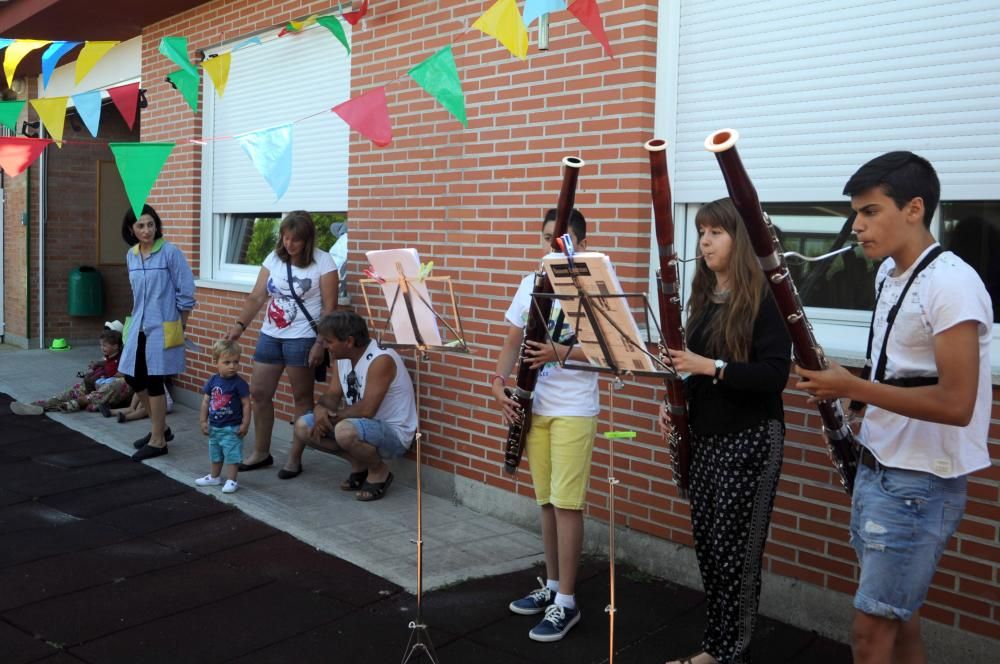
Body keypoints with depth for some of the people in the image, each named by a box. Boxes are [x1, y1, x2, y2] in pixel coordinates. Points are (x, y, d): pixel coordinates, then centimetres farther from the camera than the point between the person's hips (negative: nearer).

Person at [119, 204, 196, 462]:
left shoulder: (170, 252, -11)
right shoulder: (131, 256, 7)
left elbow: (186, 292, -9)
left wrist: (181, 326, -5)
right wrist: (139, 318, 17)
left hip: (162, 327, -6)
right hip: (138, 326, 6)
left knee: (154, 381, -3)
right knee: (133, 377, 9)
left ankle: (158, 441, 10)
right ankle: (159, 427, 29)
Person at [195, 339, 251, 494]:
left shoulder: (239, 383, -16)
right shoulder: (213, 381, -2)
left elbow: (246, 404, -14)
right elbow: (206, 401, 6)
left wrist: (245, 424, -14)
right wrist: (203, 421, 5)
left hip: (232, 428, -6)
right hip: (214, 427, 6)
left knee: (232, 454, 0)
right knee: (215, 453, 21)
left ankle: (231, 480, 10)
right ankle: (215, 477, 37)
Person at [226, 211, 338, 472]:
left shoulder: (322, 261, -9)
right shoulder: (274, 258, 6)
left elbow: (329, 307, -10)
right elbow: (257, 297, 5)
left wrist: (320, 343, -16)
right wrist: (239, 325, -7)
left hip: (302, 339, -6)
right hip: (270, 335, 6)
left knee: (301, 398, 3)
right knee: (258, 393, 8)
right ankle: (261, 453, 22)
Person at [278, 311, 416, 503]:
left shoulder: (381, 359, -27)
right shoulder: (342, 357, 1)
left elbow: (366, 410, -31)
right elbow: (332, 395, 4)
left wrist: (332, 415, -17)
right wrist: (320, 409, -19)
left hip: (393, 433, -9)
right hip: (360, 426, 9)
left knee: (345, 431, -37)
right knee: (303, 427, 1)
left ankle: (379, 471, -8)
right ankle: (359, 464, 10)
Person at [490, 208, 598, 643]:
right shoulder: (530, 283, 9)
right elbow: (513, 341, 10)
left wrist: (560, 353, -27)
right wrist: (499, 379, -7)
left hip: (574, 410, -6)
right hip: (535, 407, 6)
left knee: (566, 503, -5)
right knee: (546, 501, 13)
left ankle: (566, 602, 6)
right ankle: (552, 586, 27)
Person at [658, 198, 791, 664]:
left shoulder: (764, 299, -12)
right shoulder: (704, 296, 10)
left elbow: (775, 375, -18)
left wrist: (711, 367, -26)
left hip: (749, 440, -7)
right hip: (704, 436, 7)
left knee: (735, 548, 0)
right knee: (707, 543, 13)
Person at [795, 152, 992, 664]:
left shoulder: (952, 286, -20)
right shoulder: (888, 273, 8)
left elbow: (956, 404, -25)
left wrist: (852, 387, -21)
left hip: (921, 483, -9)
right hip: (879, 468, 9)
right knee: (896, 611, 19)